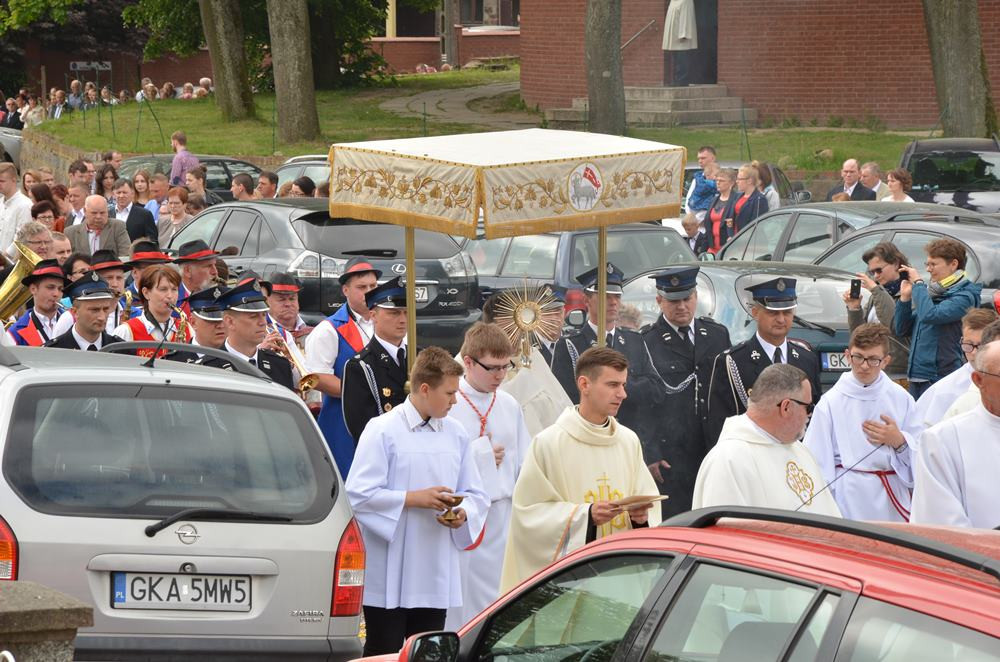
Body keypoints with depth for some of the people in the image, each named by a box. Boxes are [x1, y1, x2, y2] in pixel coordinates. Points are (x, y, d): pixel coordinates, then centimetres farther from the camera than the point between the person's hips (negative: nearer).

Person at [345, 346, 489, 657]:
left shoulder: (456, 434, 11)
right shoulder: (382, 430, -7)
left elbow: (476, 495, 15)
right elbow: (358, 494, -14)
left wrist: (463, 514, -7)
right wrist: (414, 498, -17)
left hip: (436, 577, 6)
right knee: (383, 654, -1)